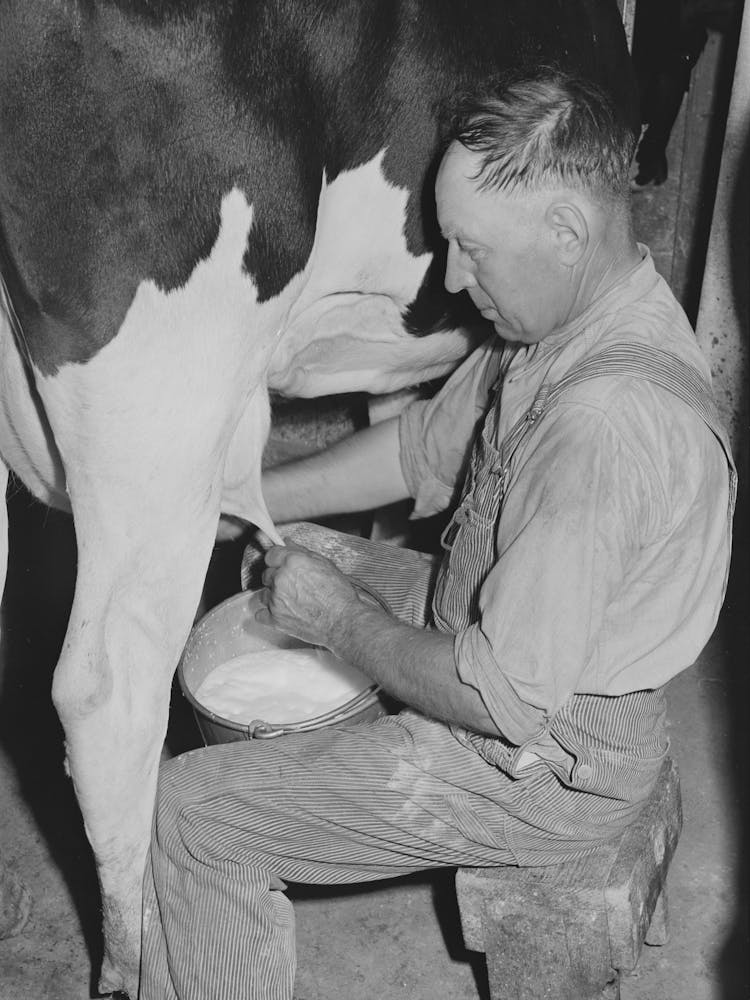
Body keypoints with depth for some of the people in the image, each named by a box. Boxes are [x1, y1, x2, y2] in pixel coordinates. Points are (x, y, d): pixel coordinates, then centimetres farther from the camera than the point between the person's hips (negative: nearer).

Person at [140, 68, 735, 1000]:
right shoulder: (560, 317, -3)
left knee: (186, 817, -6)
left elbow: (506, 697, -32)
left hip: (544, 762, -9)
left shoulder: (613, 425, -35)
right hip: (487, 637, 10)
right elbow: (424, 444, 9)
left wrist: (341, 619, -17)